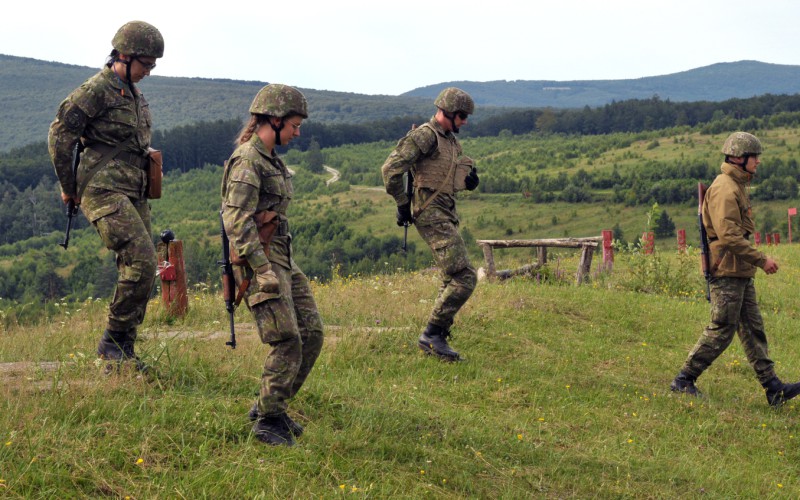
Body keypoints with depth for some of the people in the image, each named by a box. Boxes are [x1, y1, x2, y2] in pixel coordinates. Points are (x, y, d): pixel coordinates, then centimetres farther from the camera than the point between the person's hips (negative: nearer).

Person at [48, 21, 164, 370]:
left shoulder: (134, 95, 17)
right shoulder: (97, 90, -10)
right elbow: (60, 135, -10)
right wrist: (68, 188, -3)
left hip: (134, 194, 9)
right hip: (105, 192, -9)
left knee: (139, 271, 6)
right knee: (142, 263, -20)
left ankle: (121, 355, 13)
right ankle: (112, 340, -7)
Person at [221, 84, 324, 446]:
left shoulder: (270, 160, 17)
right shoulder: (247, 161, -13)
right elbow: (236, 220, -21)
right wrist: (263, 269, -25)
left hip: (282, 259, 10)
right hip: (259, 259, -10)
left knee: (312, 333, 7)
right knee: (287, 342, -11)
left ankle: (270, 405, 18)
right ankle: (267, 420, 1)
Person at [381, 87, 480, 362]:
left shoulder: (451, 140, 17)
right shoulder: (424, 136, -13)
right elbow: (390, 169, -19)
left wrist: (470, 178, 6)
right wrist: (402, 203, -13)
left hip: (447, 215, 10)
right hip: (431, 214, -10)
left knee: (453, 281, 14)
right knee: (464, 277, -15)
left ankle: (435, 340, 20)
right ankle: (432, 334, -10)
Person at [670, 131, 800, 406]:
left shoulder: (737, 186, 17)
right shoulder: (725, 189, -16)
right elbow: (728, 235, -24)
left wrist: (755, 261, 18)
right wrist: (761, 259, -20)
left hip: (741, 273, 10)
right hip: (727, 272, -10)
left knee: (753, 329, 9)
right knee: (721, 330, -5)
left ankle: (773, 387, 10)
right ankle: (683, 381, 5)